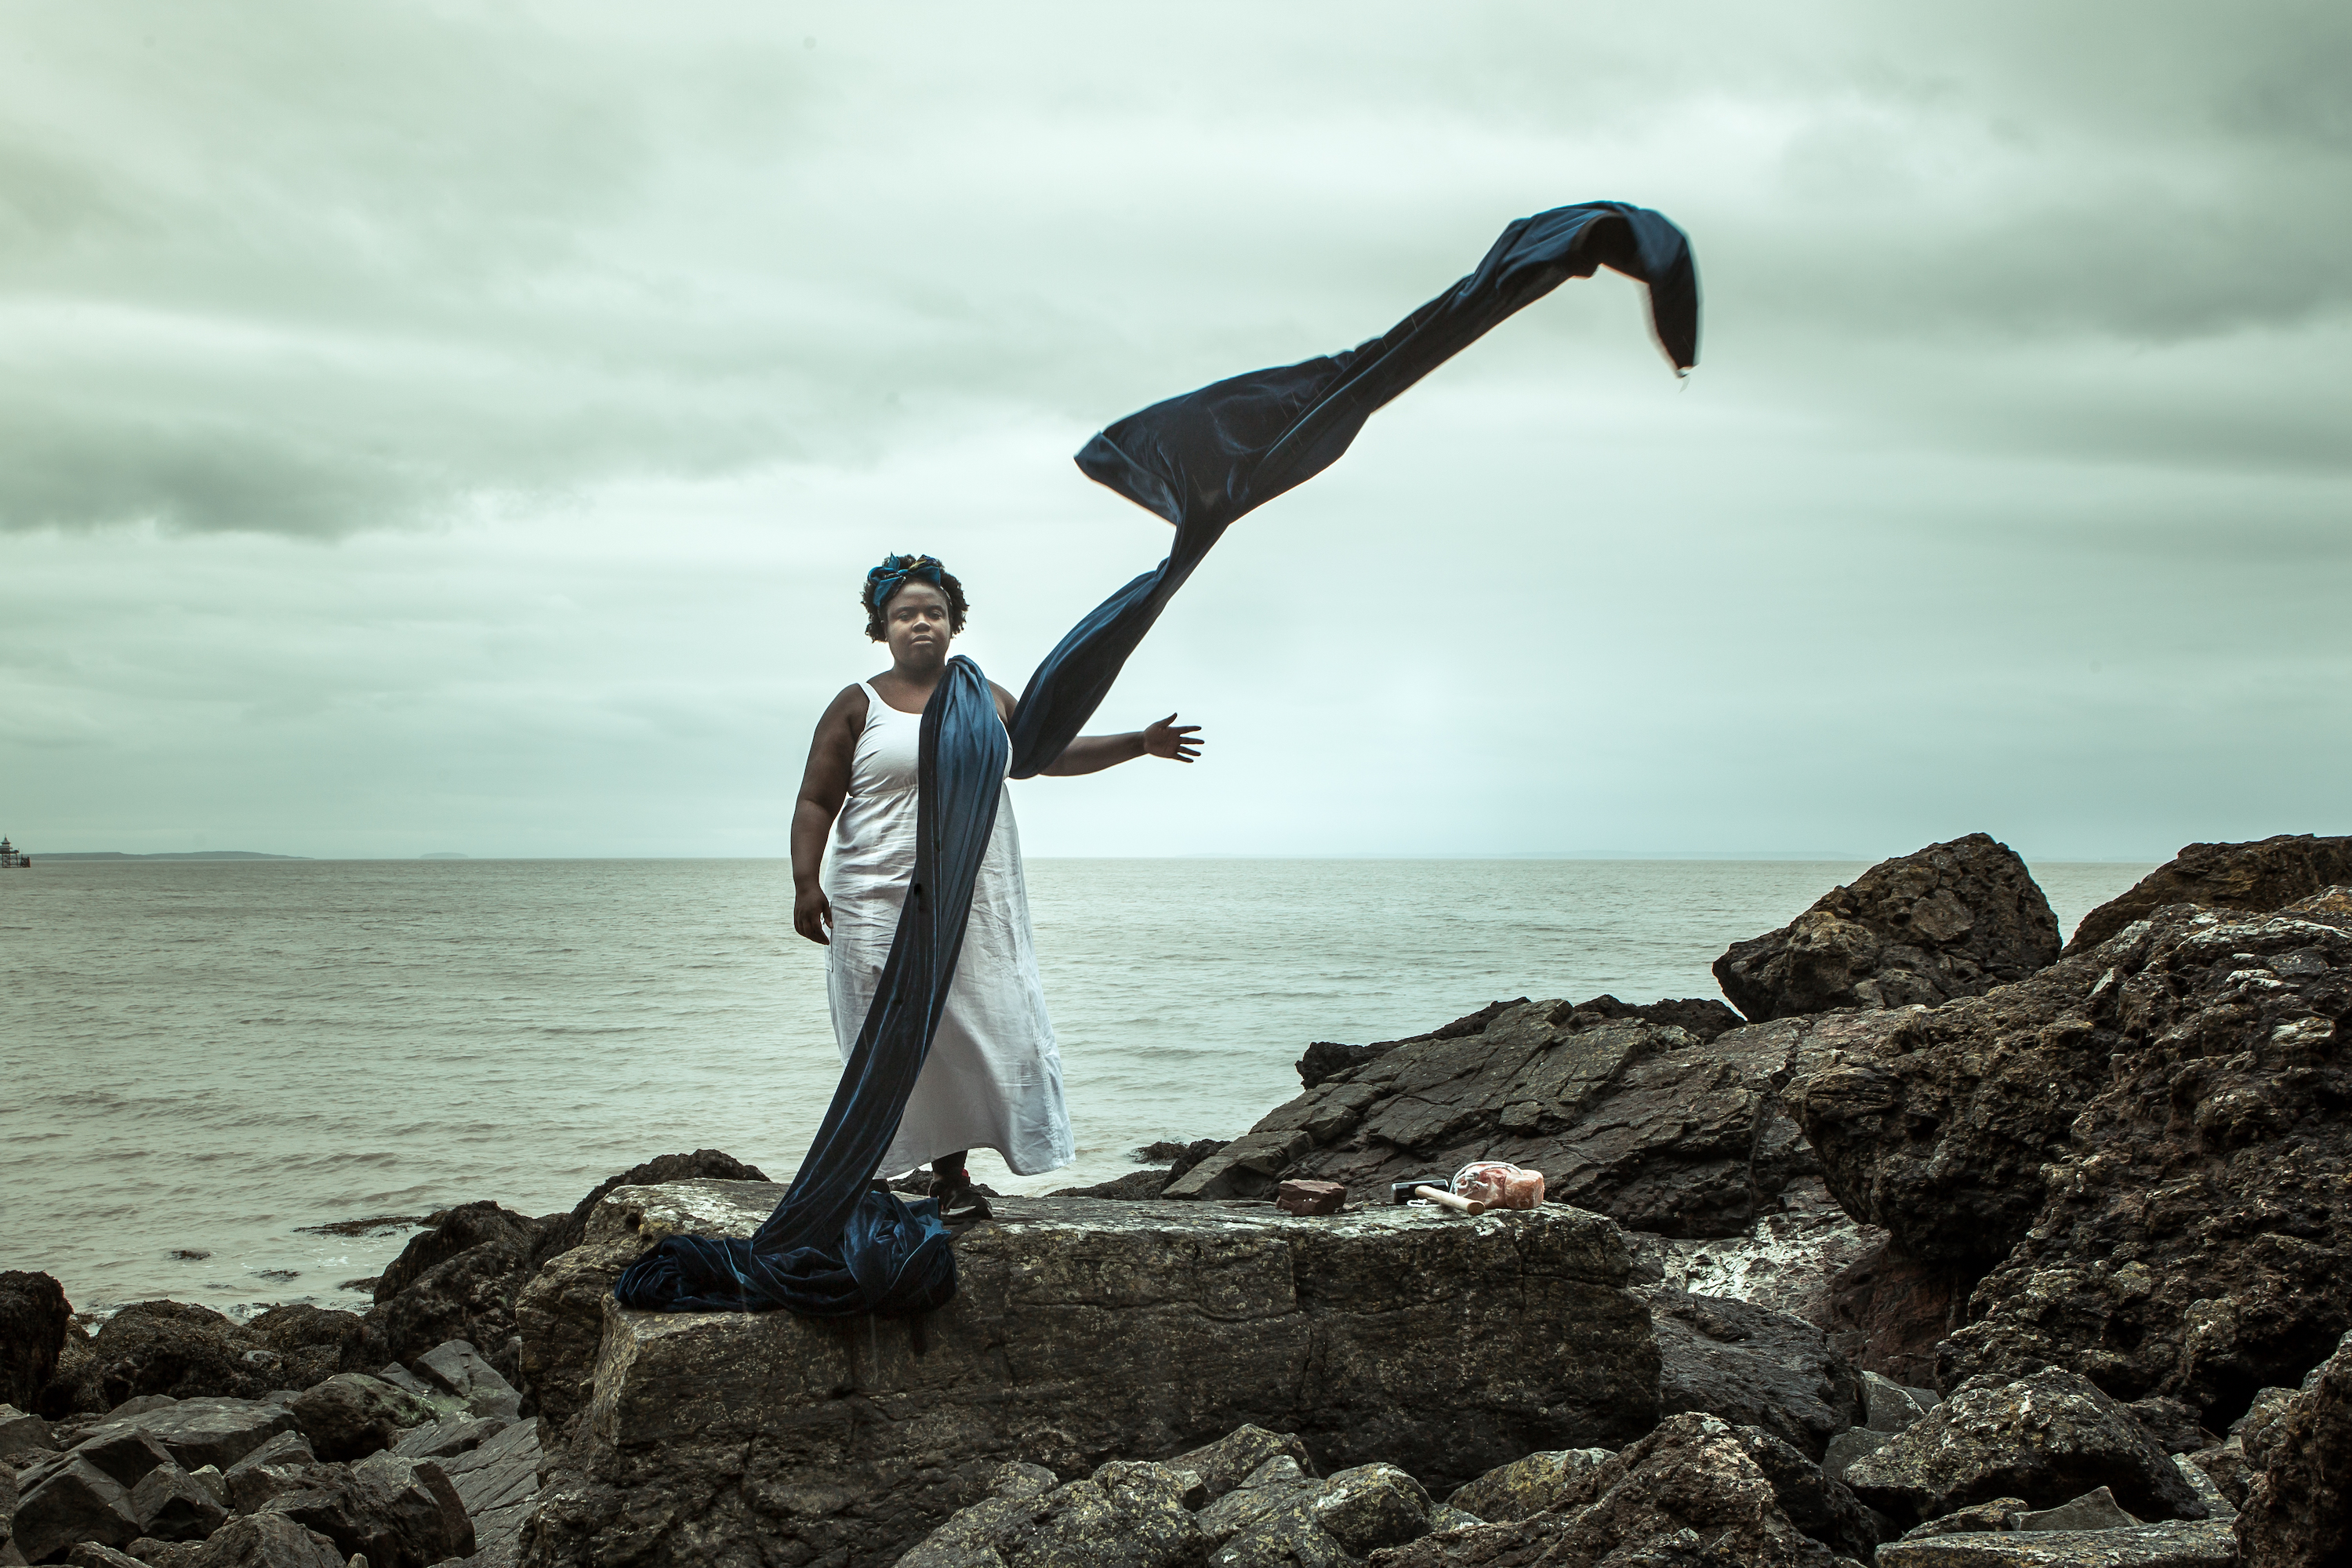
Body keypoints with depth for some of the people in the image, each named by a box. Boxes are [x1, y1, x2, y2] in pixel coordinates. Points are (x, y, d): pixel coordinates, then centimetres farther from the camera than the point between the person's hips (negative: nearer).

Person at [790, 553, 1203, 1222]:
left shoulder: (987, 700, 15)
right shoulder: (859, 706, 3)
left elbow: (1052, 753, 23)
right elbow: (816, 802, 1)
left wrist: (1140, 743, 17)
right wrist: (806, 884, -11)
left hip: (976, 905, 4)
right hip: (883, 908, -3)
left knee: (974, 1033, 0)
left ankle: (952, 1172, 10)